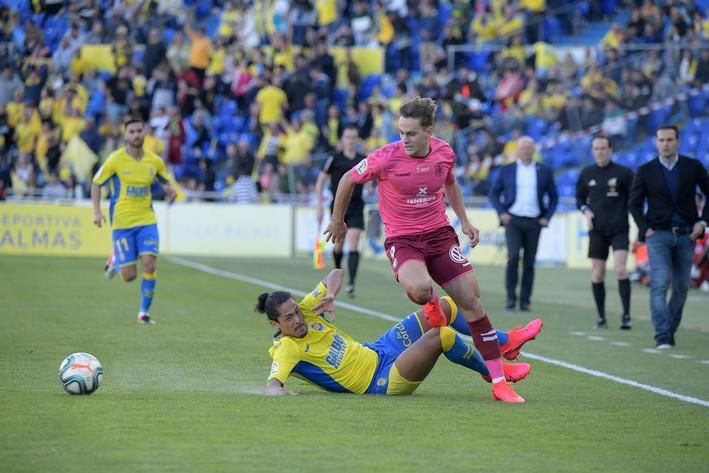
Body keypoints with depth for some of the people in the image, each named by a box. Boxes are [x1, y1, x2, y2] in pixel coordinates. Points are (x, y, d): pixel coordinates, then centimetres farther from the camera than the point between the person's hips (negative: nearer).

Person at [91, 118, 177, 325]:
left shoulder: (155, 161, 2)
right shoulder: (115, 160, -7)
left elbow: (164, 182, 17)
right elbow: (96, 184, 2)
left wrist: (169, 190, -8)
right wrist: (97, 211, -10)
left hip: (147, 220, 2)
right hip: (122, 222, -2)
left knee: (149, 264, -16)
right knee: (128, 276, -4)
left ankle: (144, 312, -1)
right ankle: (115, 260, 33)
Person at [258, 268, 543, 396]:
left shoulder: (304, 311, -1)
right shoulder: (287, 349, -20)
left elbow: (337, 274, 7)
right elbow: (272, 385, -35)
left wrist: (330, 296, -13)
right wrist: (281, 393, -57)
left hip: (378, 352, 9)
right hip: (382, 382, -9)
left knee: (444, 307, 4)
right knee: (441, 335, -26)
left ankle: (505, 342, 20)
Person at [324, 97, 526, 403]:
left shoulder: (444, 153, -4)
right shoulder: (386, 158, -16)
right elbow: (348, 180, 1)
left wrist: (464, 221, 10)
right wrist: (338, 222, 12)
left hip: (439, 234, 4)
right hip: (402, 239, -4)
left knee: (471, 301, -5)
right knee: (419, 289, -36)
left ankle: (499, 381, 2)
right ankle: (431, 305, 6)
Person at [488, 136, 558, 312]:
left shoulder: (544, 171, 8)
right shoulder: (506, 170, 6)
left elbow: (553, 197, 14)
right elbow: (494, 193, 10)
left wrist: (547, 217, 2)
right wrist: (501, 213, -2)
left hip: (534, 222, 1)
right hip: (513, 220, -1)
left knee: (529, 262, 1)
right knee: (513, 257, -16)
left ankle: (525, 301, 6)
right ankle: (510, 297, -7)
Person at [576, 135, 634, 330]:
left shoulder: (624, 173, -1)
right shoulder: (586, 174, 8)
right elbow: (580, 199, 19)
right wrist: (586, 211, -2)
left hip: (620, 230, -3)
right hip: (597, 231, 3)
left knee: (620, 270, -16)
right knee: (597, 274, 2)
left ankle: (626, 315, -10)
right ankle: (601, 317, 12)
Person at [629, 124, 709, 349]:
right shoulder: (645, 171, 0)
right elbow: (635, 204, 8)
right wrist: (645, 228, -3)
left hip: (686, 235, 2)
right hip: (658, 235, -2)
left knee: (681, 286, 5)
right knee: (660, 284, -15)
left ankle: (670, 330, 19)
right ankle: (662, 336, -19)